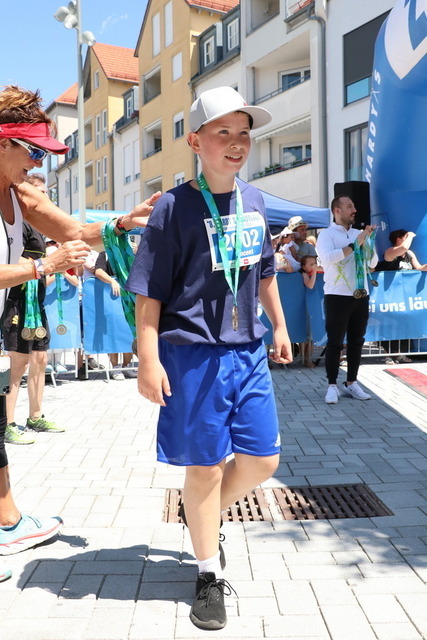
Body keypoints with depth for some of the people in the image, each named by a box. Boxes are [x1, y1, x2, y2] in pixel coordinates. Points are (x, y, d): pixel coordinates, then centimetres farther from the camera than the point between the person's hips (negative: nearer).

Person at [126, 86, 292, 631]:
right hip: (193, 355, -6)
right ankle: (210, 575, 28)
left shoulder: (253, 201, 8)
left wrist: (279, 326, 22)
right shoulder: (174, 207, -10)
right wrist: (149, 360, -15)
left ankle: (203, 516, 41)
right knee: (206, 467, 6)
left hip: (248, 351, 6)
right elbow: (149, 292, -11)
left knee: (262, 459, 11)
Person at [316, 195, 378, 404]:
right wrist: (354, 245, -17)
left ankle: (351, 383, 19)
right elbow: (327, 258, -20)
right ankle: (332, 386, 6)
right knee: (335, 342, -2)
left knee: (356, 341, 9)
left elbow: (373, 263, 11)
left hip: (361, 295, 6)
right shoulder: (327, 234, -2)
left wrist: (367, 242, -4)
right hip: (338, 296, -6)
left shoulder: (359, 234, 14)